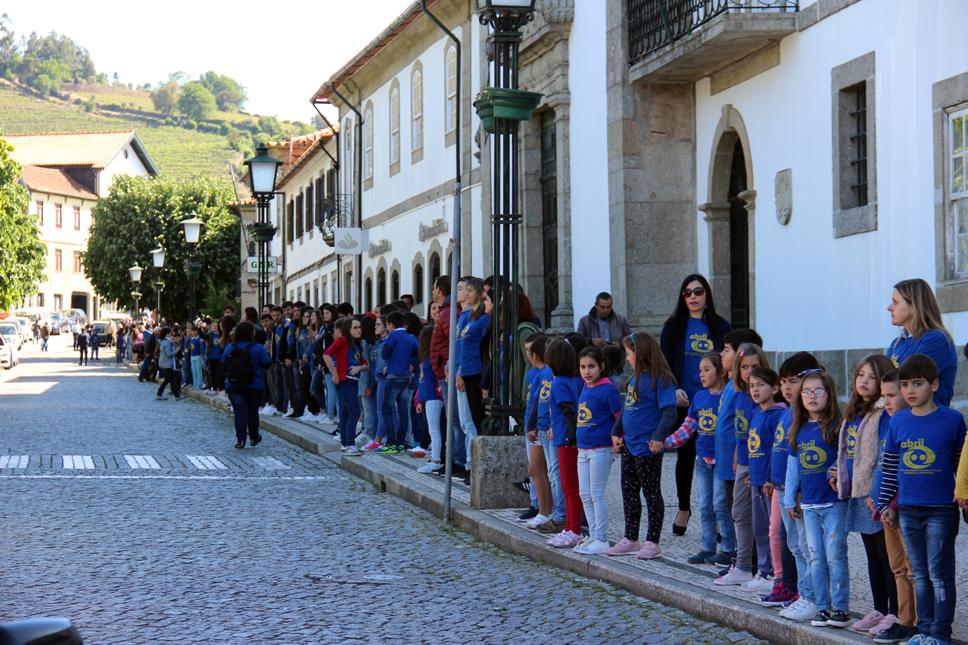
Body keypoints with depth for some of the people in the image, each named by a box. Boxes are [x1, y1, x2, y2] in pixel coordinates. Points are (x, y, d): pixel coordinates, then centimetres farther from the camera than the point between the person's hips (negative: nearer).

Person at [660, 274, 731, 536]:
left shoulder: (720, 326, 7)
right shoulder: (674, 326, 6)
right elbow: (665, 362, 3)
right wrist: (674, 389, -11)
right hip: (684, 403, 0)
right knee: (685, 454, 9)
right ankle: (683, 508, 23)